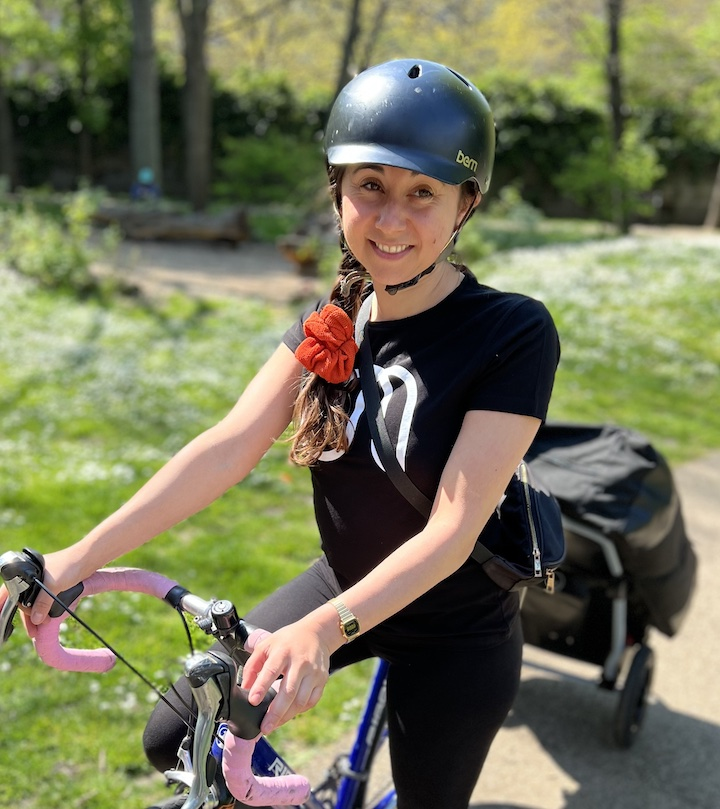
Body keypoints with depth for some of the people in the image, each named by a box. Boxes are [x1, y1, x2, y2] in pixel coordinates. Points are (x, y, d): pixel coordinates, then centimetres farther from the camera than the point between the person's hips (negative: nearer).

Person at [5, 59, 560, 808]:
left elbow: (453, 529, -28)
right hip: (342, 583, 5)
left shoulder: (513, 333, -23)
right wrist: (81, 555, -25)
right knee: (174, 741, 2)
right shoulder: (334, 319, -6)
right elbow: (230, 445, -16)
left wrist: (324, 629, -40)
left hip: (454, 632, -4)